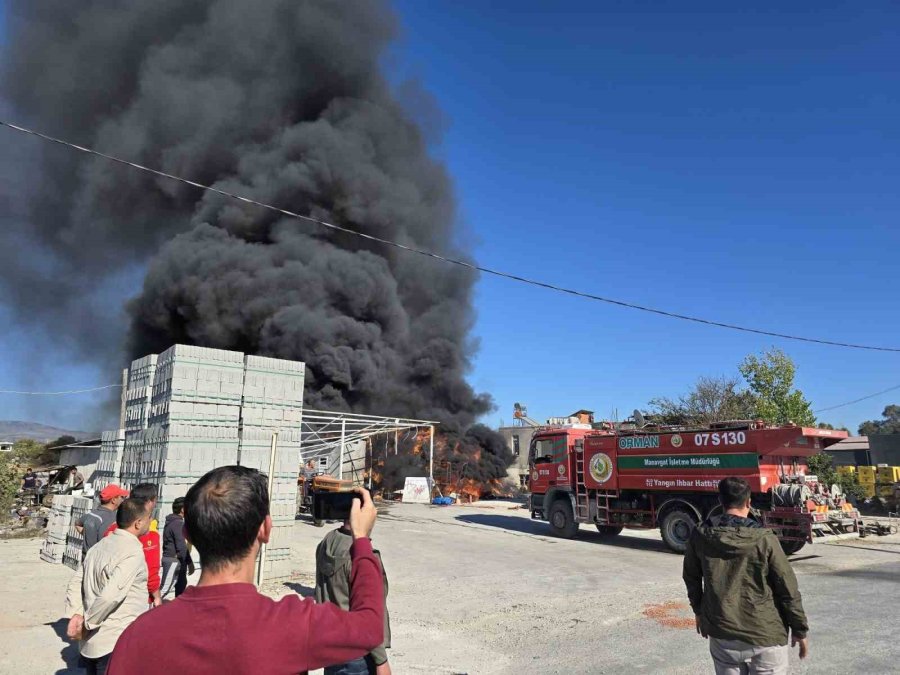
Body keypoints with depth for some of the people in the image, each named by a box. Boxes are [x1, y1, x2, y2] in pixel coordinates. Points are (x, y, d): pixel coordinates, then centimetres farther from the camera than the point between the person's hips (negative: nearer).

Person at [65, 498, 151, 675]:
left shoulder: (100, 546, 9)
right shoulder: (133, 552, -20)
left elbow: (75, 583, 10)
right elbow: (110, 596, -27)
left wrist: (76, 614, 1)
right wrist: (87, 624, -13)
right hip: (115, 645, -8)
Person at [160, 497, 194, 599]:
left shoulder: (171, 522, 14)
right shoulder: (178, 523, -17)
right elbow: (181, 547, -19)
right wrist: (189, 562, -13)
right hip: (174, 561, -10)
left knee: (181, 587, 15)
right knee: (165, 589, -8)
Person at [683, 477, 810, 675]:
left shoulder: (701, 536, -5)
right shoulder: (764, 540, -14)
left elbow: (691, 577, 8)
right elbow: (788, 588, -7)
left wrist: (699, 610, 23)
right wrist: (799, 629, 5)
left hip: (721, 633, 3)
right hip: (765, 634, -2)